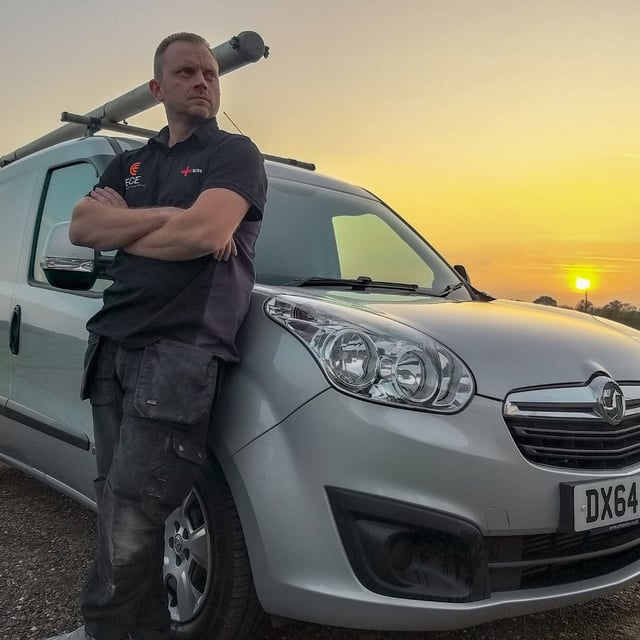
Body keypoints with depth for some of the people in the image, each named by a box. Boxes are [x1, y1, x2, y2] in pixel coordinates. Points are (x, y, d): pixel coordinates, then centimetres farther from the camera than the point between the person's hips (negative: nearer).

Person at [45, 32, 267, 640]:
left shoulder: (234, 153, 4)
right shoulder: (130, 164, 22)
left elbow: (206, 233, -15)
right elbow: (81, 227, 5)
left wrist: (121, 226, 1)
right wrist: (166, 216, -9)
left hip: (180, 347, -6)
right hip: (113, 343, 7)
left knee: (130, 512, -6)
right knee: (118, 506, 10)